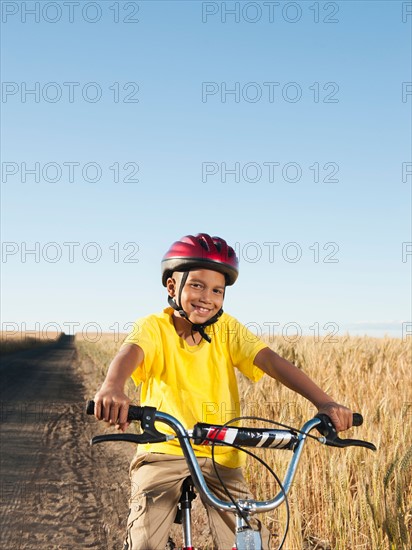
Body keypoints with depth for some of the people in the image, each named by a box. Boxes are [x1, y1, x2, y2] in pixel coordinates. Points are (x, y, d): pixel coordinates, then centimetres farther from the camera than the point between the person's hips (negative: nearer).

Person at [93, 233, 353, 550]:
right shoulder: (154, 327, -10)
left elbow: (271, 361, -16)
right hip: (164, 450, -2)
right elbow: (130, 353, -32)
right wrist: (112, 388, -56)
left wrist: (323, 402, -32)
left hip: (220, 456, 2)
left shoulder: (227, 329, -3)